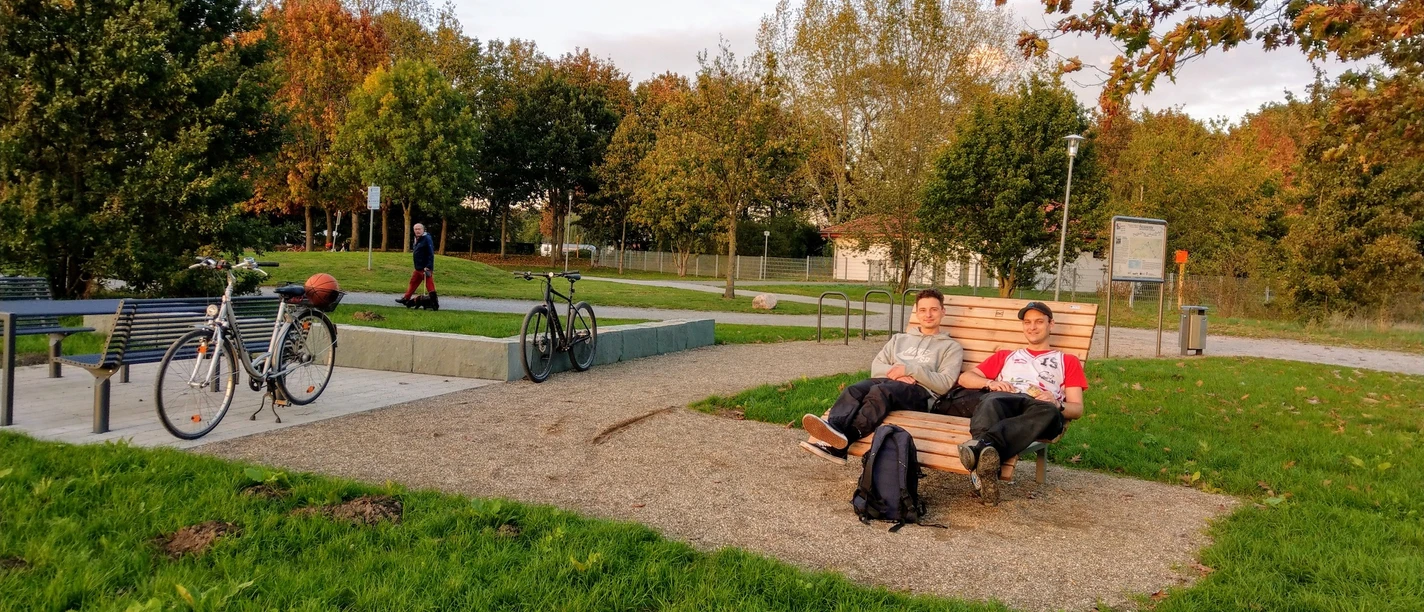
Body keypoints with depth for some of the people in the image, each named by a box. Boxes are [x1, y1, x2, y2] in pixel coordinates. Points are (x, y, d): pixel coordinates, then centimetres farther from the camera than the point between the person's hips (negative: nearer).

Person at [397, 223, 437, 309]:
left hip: (425, 268, -10)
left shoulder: (427, 239, -15)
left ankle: (435, 303, -8)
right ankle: (406, 299, 31)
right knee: (413, 282, 19)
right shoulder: (417, 239, 14)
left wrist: (428, 267, -24)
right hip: (418, 268, 10)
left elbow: (431, 254, -20)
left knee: (430, 285, -9)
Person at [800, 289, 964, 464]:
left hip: (920, 392, -4)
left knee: (879, 391, -38)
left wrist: (910, 369, -7)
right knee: (853, 390, -31)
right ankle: (833, 433, -58)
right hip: (888, 381, 4)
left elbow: (944, 384, 3)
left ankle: (843, 440, -60)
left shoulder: (952, 347, 19)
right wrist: (895, 372, -3)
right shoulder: (899, 339, 32)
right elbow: (876, 367, 19)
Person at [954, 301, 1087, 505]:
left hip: (1041, 408, -1)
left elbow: (1077, 408, 19)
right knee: (991, 400, -39)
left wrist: (1057, 405, -6)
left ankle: (981, 445, -64)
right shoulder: (1005, 356, 39)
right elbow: (965, 378, 29)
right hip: (1005, 401, 1)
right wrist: (990, 383, 6)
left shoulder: (1068, 361, 33)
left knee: (1048, 411, -41)